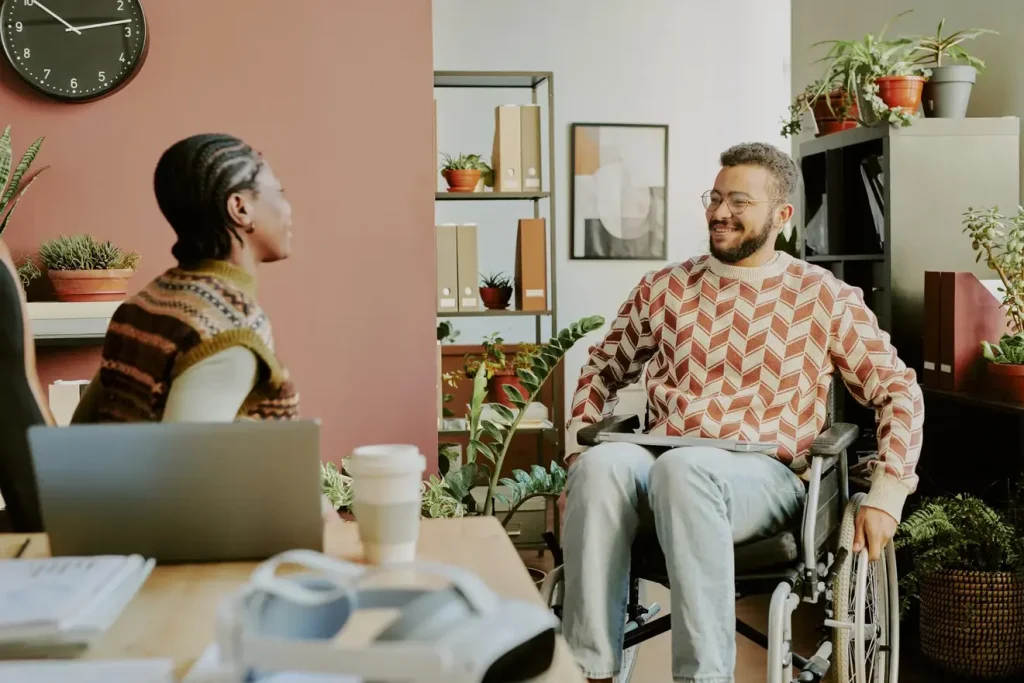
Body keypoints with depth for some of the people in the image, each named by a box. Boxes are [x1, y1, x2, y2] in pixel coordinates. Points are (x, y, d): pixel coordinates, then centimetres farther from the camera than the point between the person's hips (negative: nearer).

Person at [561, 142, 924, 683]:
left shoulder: (824, 298, 7)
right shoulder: (665, 288, 15)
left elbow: (898, 391, 6)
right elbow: (603, 370, 25)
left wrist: (886, 495, -7)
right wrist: (578, 450, 10)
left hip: (764, 477, -3)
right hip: (661, 465, 3)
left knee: (683, 466, -38)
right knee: (602, 465, -33)